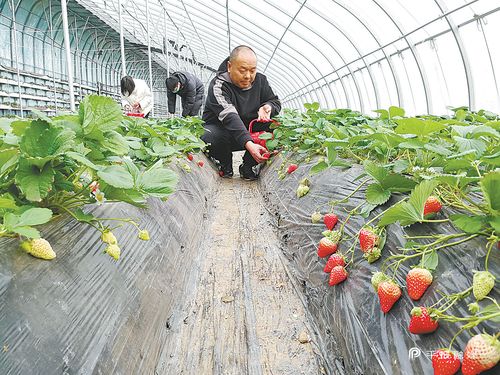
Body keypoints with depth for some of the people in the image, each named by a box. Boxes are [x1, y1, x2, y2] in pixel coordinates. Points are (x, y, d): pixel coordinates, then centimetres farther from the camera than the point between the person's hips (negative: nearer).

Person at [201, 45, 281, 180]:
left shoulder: (260, 80, -4)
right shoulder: (218, 85, -24)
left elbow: (276, 102, 5)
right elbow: (230, 117, -38)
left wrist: (267, 107, -24)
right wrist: (249, 144, -52)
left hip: (249, 131, 5)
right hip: (219, 129, -4)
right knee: (209, 138, -38)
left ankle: (248, 166, -5)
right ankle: (224, 163, -1)